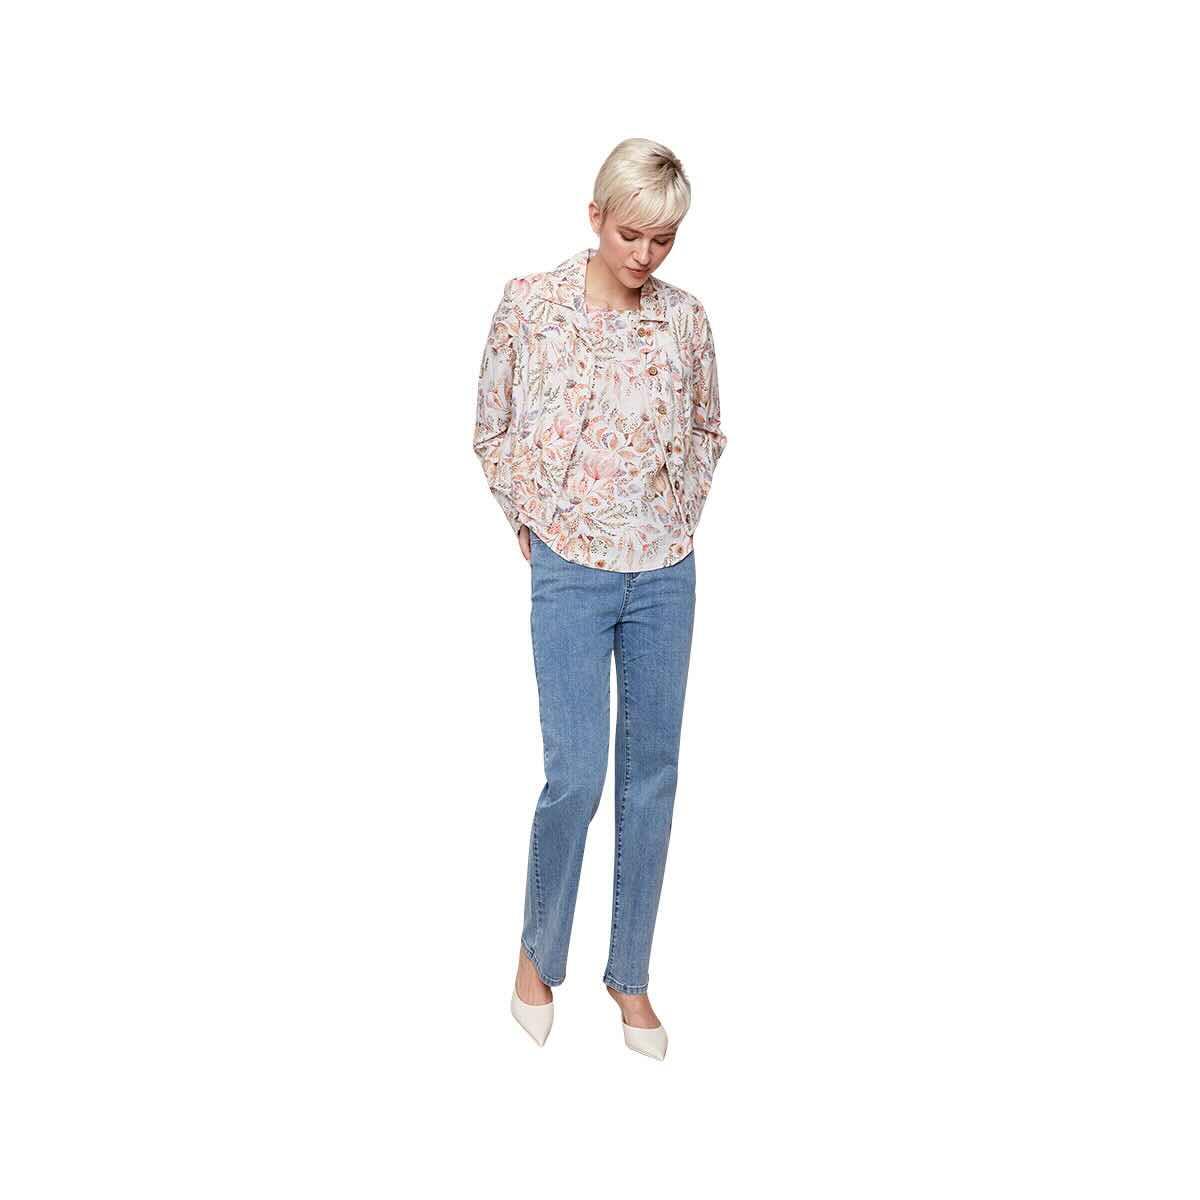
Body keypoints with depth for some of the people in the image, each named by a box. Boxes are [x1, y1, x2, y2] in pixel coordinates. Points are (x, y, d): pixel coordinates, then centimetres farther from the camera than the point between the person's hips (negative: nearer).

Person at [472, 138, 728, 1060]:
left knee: (652, 776, 8)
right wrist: (532, 519, 1)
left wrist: (681, 518, 7)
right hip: (571, 571, -3)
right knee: (576, 775, -5)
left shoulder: (686, 319, 2)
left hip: (666, 574, 3)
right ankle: (539, 952, 23)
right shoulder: (529, 304, -5)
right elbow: (493, 429, 5)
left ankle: (631, 974, 24)